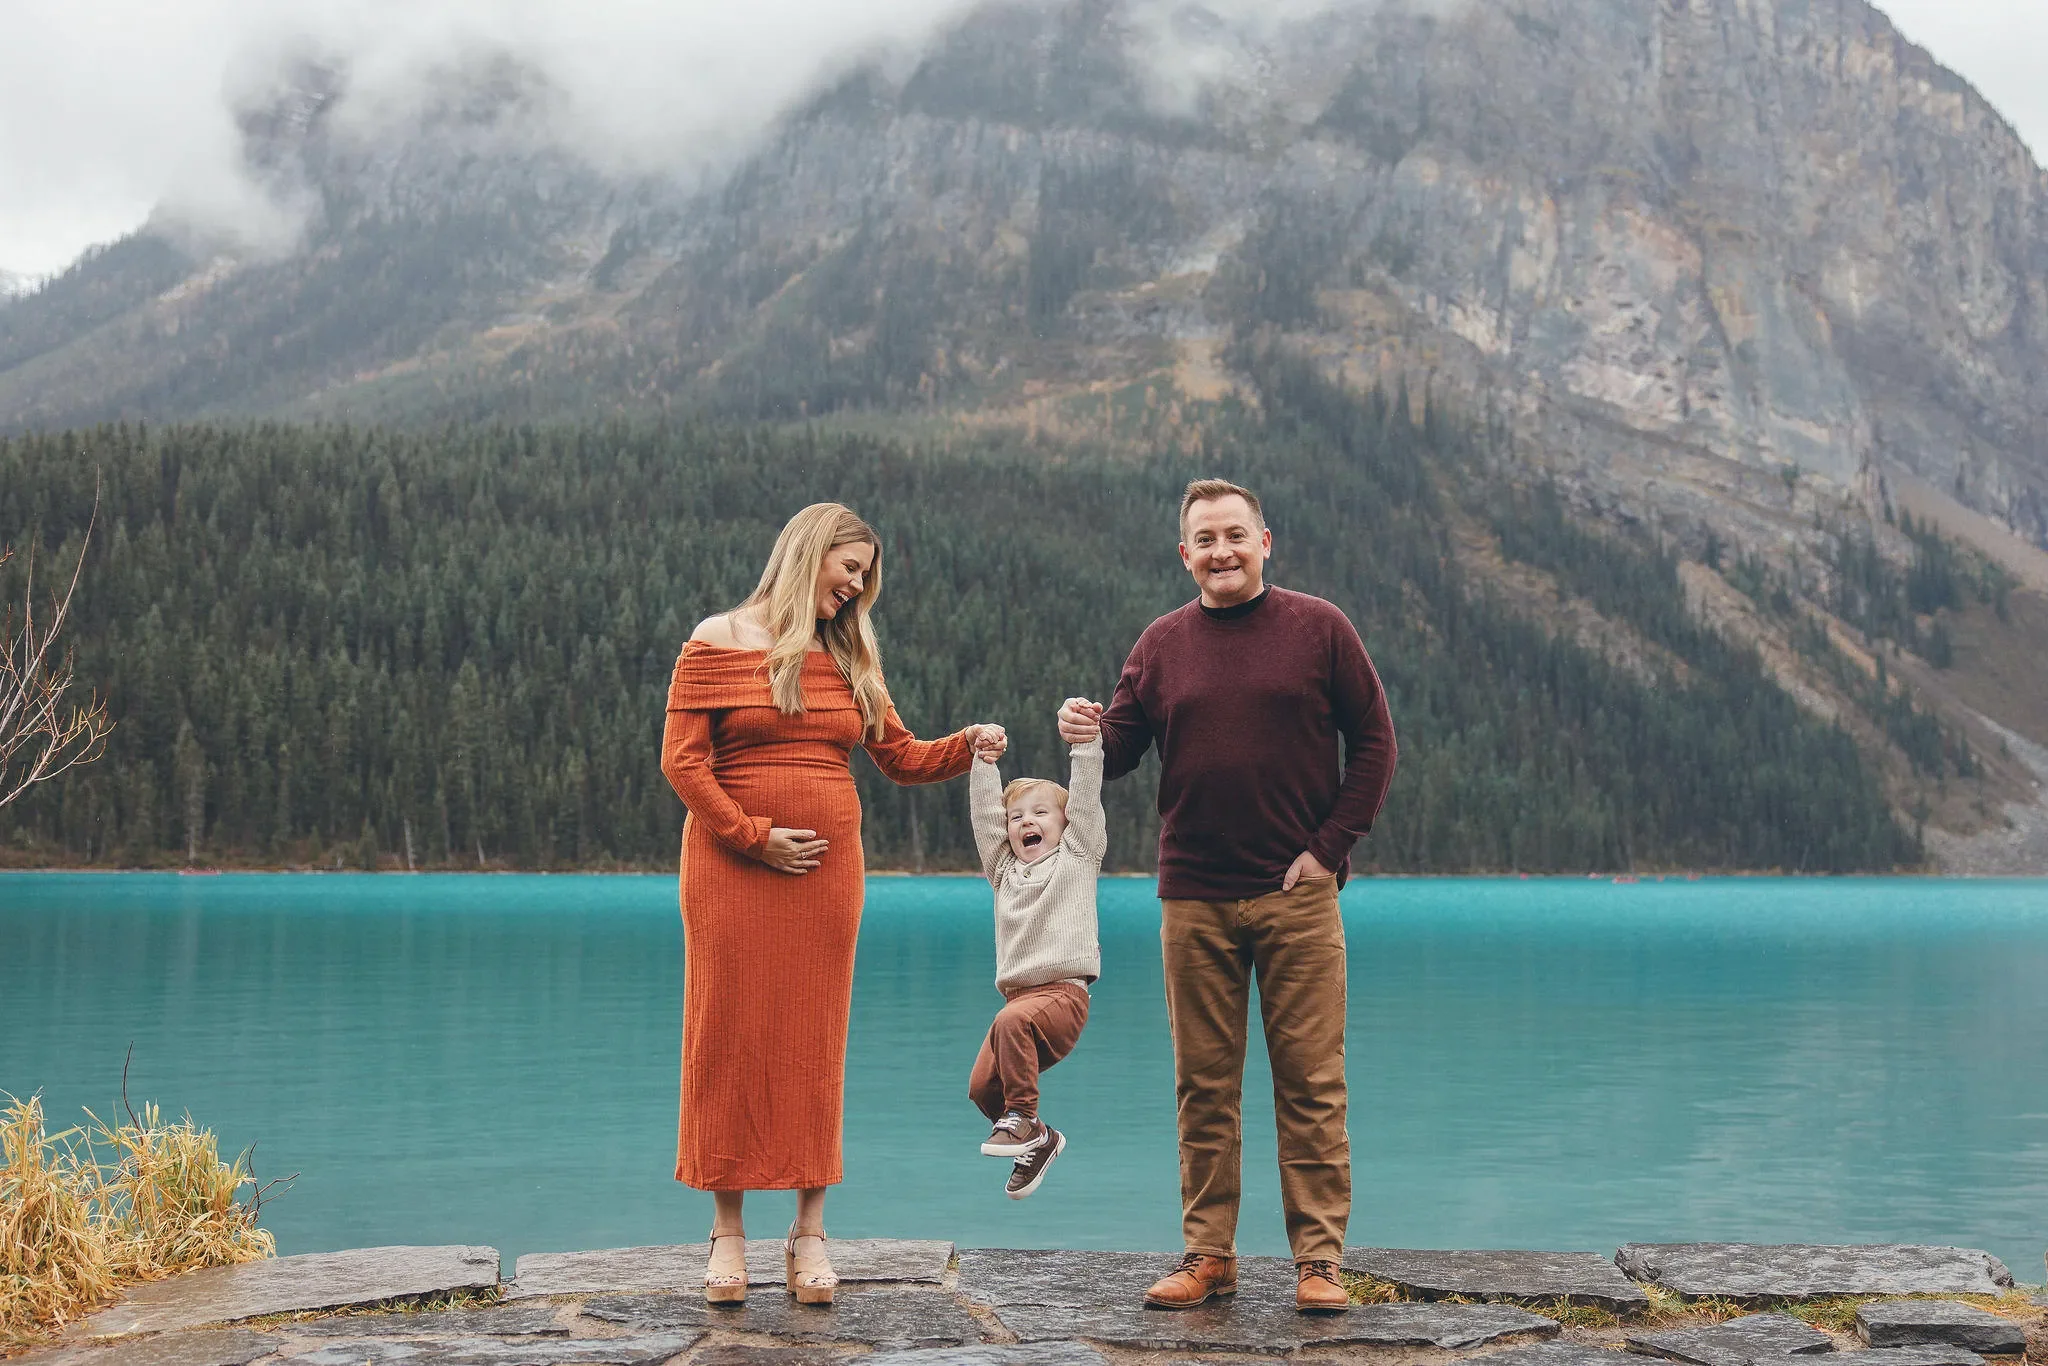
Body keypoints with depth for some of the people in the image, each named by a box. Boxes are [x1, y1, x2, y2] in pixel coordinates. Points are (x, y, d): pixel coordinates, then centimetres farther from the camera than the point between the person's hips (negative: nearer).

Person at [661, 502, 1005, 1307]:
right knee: (728, 1038, 0)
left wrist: (966, 748, -2)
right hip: (730, 870, -4)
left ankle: (809, 1232, 12)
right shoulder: (717, 643, -1)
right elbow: (681, 759, -6)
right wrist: (752, 835, -12)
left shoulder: (849, 657, 13)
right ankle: (728, 1231, 11)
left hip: (827, 871, 4)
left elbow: (900, 757, 16)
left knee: (814, 1043, 4)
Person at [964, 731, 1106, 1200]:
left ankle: (1023, 1115, -21)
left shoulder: (1077, 856, 8)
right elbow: (983, 814, 15)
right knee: (982, 1085, -4)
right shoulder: (1004, 870, 20)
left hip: (1064, 993, -6)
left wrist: (1086, 742, -6)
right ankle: (1038, 1141, 18)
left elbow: (1085, 797, -1)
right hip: (1018, 994, 6)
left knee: (1011, 1021, -35)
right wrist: (985, 764, 10)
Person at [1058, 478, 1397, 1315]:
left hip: (1297, 894, -2)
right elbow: (1121, 749, 8)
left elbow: (1374, 742, 4)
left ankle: (1318, 1259, 9)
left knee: (1310, 1083, 1)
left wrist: (1330, 844, -4)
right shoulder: (1161, 645, 9)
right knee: (1204, 1086, 7)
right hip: (1193, 900, 2)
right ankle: (1208, 1254, 16)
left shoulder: (1318, 629, 3)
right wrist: (1087, 737, -15)